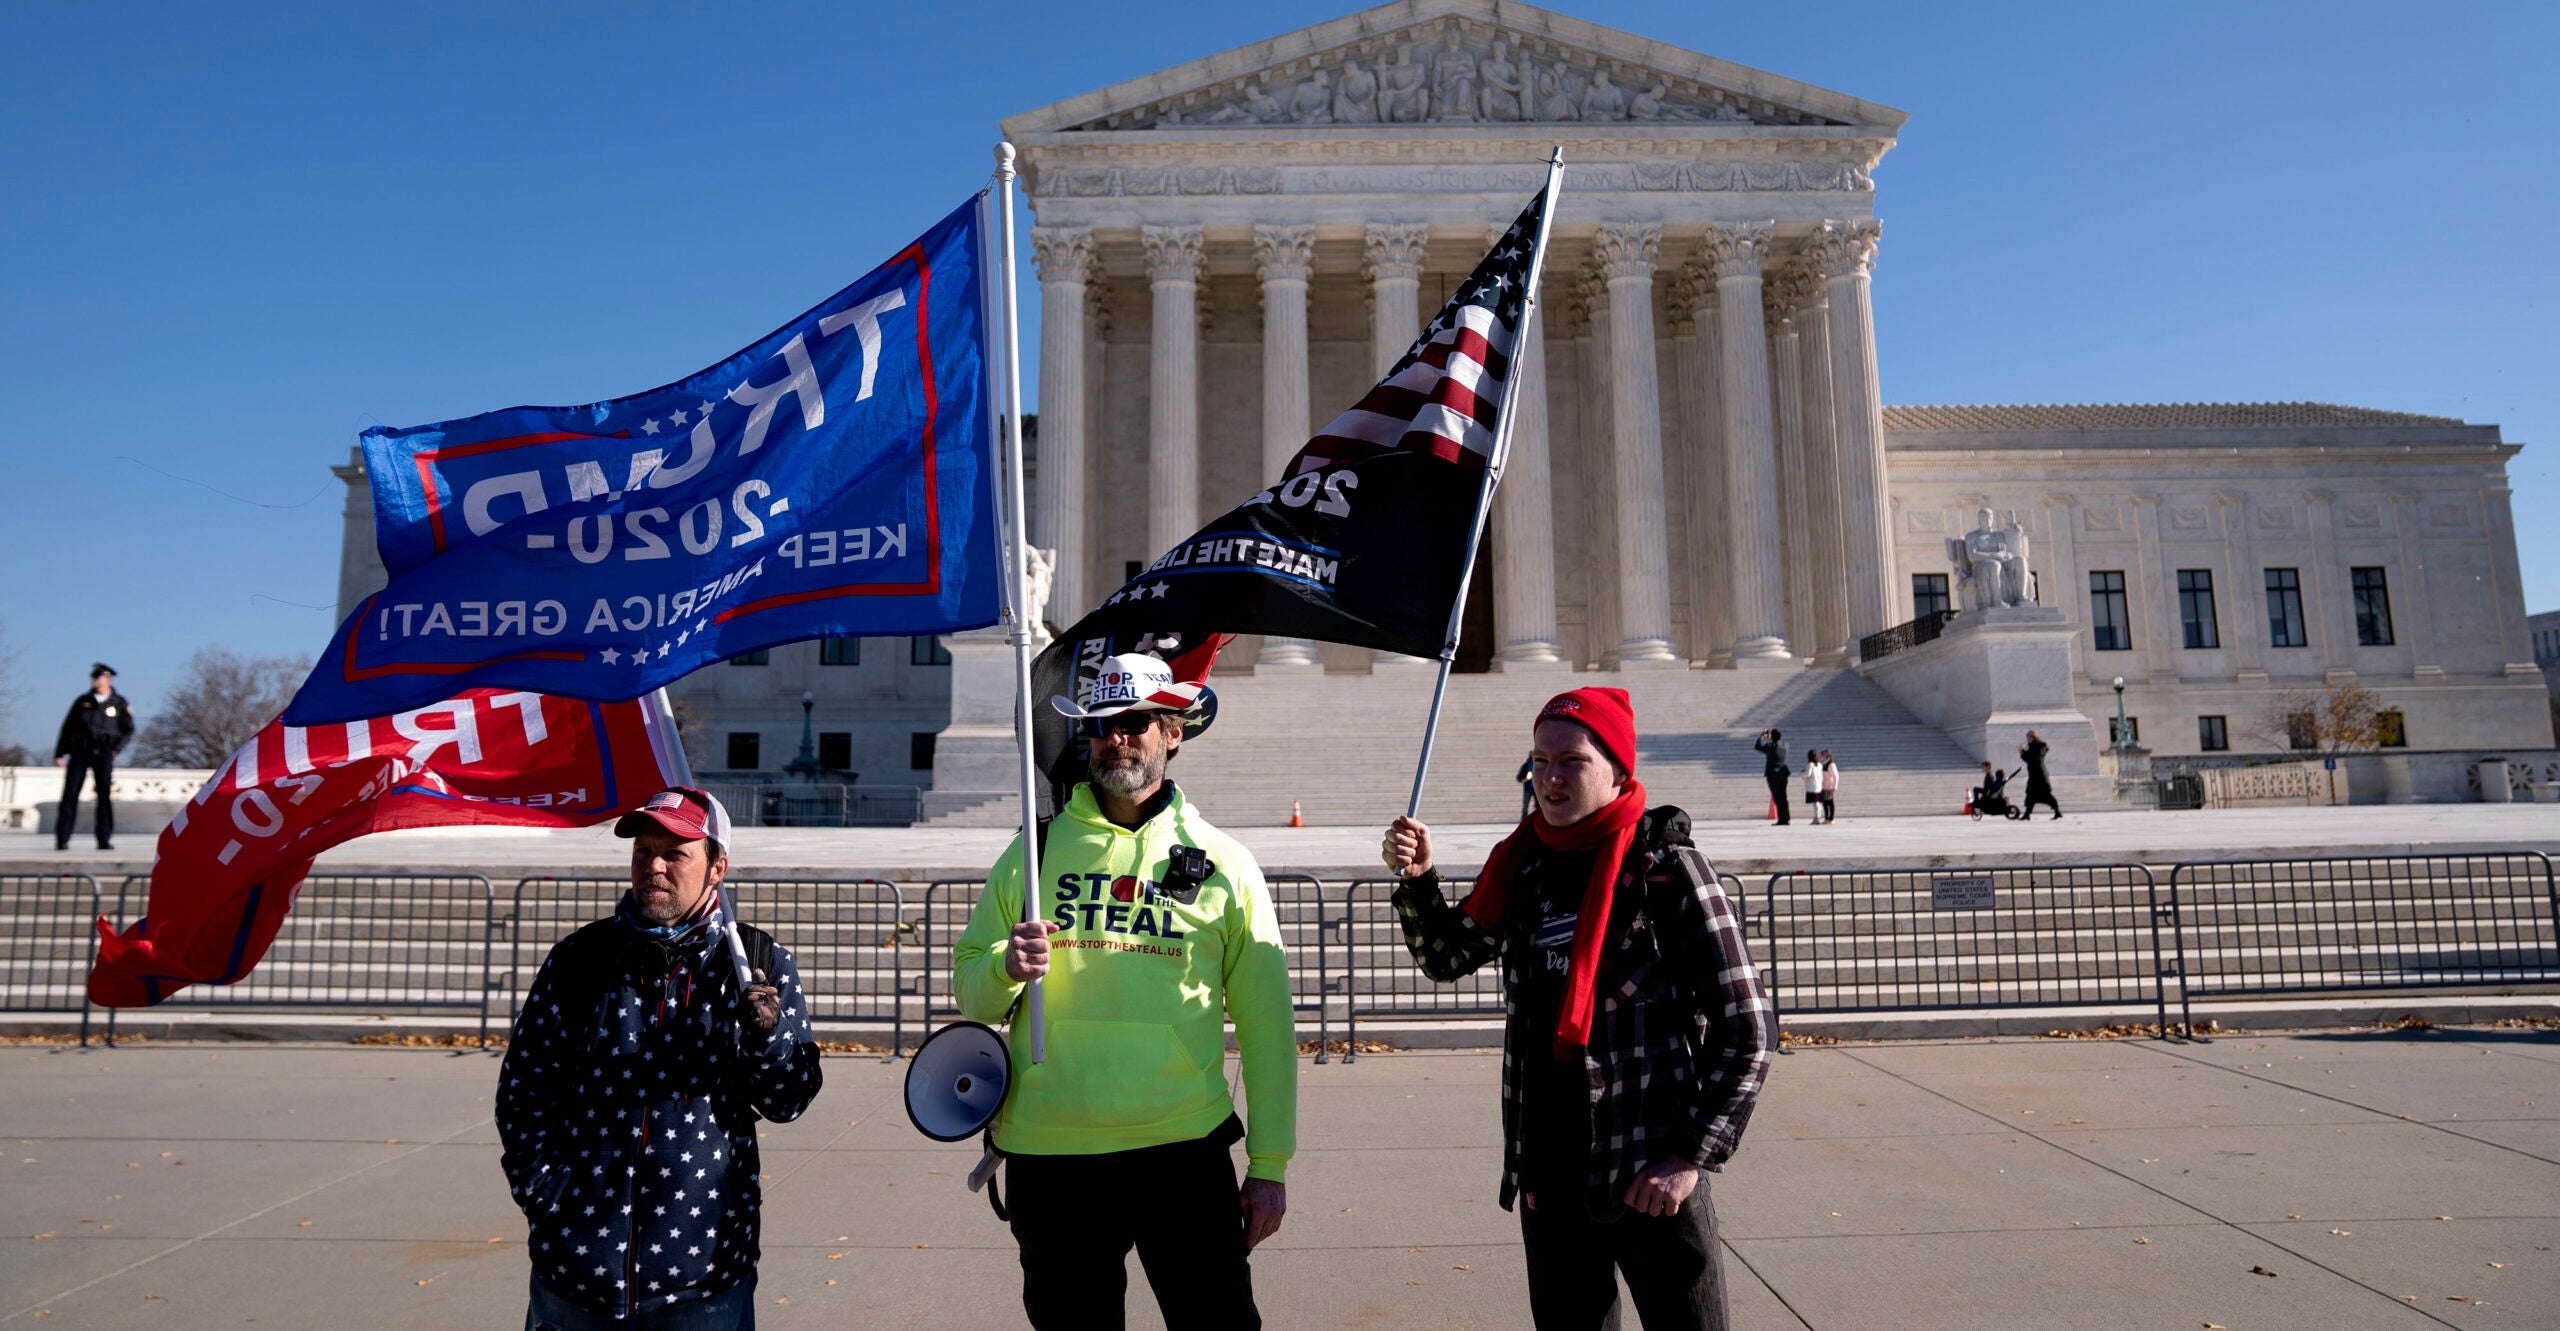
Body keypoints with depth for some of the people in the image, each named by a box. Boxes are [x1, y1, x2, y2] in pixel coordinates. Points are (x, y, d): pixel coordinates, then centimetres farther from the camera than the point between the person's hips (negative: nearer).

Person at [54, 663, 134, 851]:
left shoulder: (119, 703, 9)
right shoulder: (82, 701, 13)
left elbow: (128, 730, 7)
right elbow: (67, 728, 12)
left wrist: (116, 749, -9)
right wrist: (59, 753, 5)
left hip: (103, 752, -1)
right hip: (79, 751, 1)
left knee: (105, 794, -9)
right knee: (70, 793, -6)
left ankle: (104, 839, -8)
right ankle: (62, 839, -4)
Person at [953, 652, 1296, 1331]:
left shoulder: (1224, 861, 4)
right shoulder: (1033, 851, 7)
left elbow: (1266, 1022, 4)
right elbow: (967, 990, 11)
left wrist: (1271, 1164, 2)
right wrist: (1006, 967, -12)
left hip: (1185, 1150, -1)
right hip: (1049, 1153, 2)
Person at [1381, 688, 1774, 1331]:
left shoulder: (1666, 867, -11)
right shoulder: (1523, 865, 4)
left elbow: (1747, 1028, -10)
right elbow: (1449, 959, 16)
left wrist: (1694, 1154, -13)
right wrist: (1418, 881, -1)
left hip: (1650, 1174, -5)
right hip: (1546, 1170, 5)